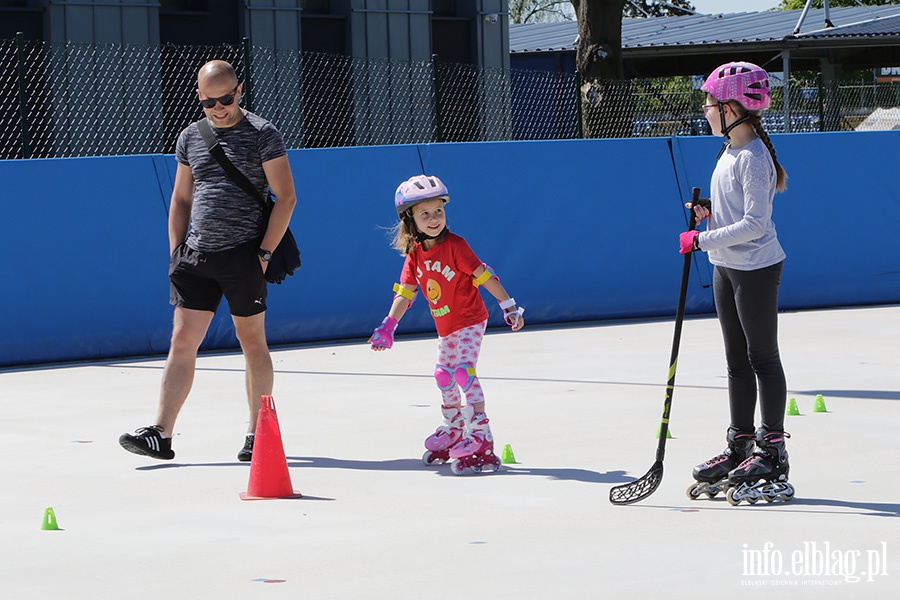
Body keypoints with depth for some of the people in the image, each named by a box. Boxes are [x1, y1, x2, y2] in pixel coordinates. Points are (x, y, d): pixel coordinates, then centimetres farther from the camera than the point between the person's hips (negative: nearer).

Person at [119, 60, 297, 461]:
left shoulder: (262, 135, -3)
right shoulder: (190, 138, 11)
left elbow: (285, 197, -4)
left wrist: (264, 252, -11)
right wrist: (176, 254, 10)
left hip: (243, 257, -4)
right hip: (196, 257, 4)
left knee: (252, 342, 5)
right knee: (182, 341, -2)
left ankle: (257, 435, 13)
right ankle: (161, 434, -6)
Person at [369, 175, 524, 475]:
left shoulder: (455, 245, -17)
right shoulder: (415, 254, 0)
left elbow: (482, 275, -16)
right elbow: (405, 293, 0)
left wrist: (509, 306, -15)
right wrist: (388, 325, -10)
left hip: (470, 321, -8)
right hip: (445, 327, 8)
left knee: (464, 372, -20)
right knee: (444, 375, 17)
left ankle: (480, 436, -22)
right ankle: (453, 430, 36)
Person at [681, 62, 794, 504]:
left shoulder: (753, 157, -19)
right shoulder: (728, 153, 11)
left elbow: (755, 223, -25)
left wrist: (702, 240, -23)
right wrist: (710, 211, 2)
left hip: (756, 268, -9)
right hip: (726, 268, 10)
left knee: (762, 357, -2)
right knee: (737, 360, 13)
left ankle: (772, 451, 3)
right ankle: (740, 445, 21)